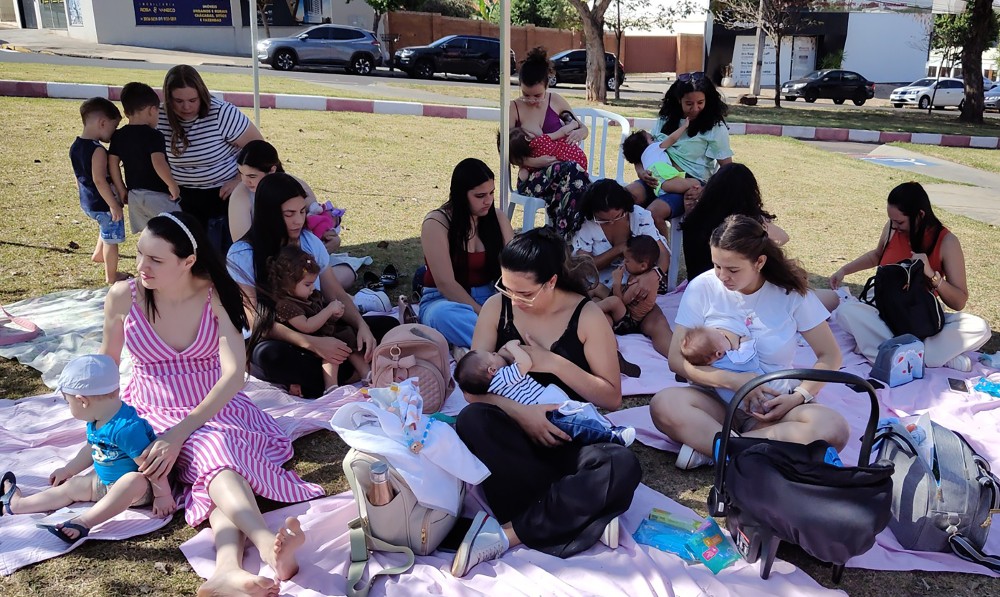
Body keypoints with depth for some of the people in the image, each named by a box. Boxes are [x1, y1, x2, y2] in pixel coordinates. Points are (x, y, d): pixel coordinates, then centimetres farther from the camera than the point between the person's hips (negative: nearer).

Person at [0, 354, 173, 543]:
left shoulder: (126, 427, -33)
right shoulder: (96, 422, 1)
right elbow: (91, 449, 22)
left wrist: (163, 495, -28)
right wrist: (68, 470, 34)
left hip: (138, 487, -10)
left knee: (134, 481, -41)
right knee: (71, 487, 13)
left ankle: (83, 522, -46)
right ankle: (15, 504, 28)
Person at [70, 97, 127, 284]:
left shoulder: (75, 147, 5)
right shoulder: (98, 150, -24)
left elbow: (79, 177, 14)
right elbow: (99, 180, -28)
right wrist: (114, 205, -24)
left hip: (87, 202, 9)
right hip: (103, 204, -9)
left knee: (107, 228, 34)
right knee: (111, 239, 6)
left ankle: (98, 254, 43)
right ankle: (111, 276, 18)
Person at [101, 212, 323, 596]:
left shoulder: (217, 296, -12)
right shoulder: (124, 297, -7)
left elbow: (234, 374, -19)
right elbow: (106, 363, 10)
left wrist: (179, 435, -26)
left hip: (214, 409, 1)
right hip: (152, 413, 0)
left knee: (220, 453, -34)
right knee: (212, 450, -33)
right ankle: (268, 545, -59)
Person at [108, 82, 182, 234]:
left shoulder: (118, 136, 6)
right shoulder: (154, 135, -14)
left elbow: (113, 163, 8)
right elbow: (158, 163, -26)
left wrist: (122, 190, 15)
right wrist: (173, 185, -16)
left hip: (134, 195, 7)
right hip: (157, 194, -7)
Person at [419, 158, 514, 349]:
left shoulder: (498, 219, 2)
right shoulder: (436, 223, -12)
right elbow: (446, 283, -17)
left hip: (489, 297, 4)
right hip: (446, 301, -4)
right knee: (443, 315, -40)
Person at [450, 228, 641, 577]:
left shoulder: (586, 316, -5)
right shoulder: (496, 308, -1)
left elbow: (612, 397, -5)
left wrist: (554, 363, -17)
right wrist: (519, 411, -24)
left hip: (569, 437, -1)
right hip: (513, 433, 1)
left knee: (623, 467, -32)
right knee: (471, 420, -34)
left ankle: (507, 533, -26)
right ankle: (580, 515, -26)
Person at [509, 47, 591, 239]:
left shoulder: (555, 101, 8)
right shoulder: (513, 109, 0)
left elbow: (583, 128, 20)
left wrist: (579, 133, -5)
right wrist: (533, 161, -19)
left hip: (562, 173, 3)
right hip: (531, 178, -3)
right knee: (571, 171, -35)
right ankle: (565, 238, -32)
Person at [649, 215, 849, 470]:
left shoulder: (792, 293, -4)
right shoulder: (702, 288, -6)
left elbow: (830, 356, 3)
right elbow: (677, 359, -7)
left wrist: (799, 396, -15)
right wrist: (733, 380, -20)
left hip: (772, 407, 2)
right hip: (715, 400, -1)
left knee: (834, 428, -30)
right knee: (664, 404, -32)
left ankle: (707, 446, -24)